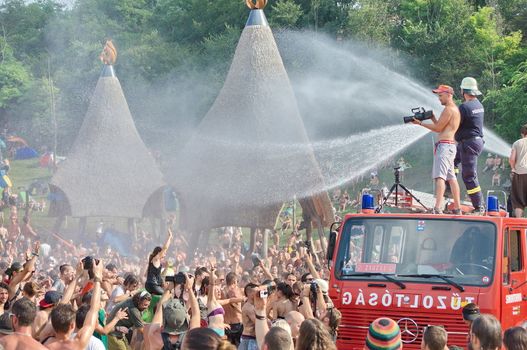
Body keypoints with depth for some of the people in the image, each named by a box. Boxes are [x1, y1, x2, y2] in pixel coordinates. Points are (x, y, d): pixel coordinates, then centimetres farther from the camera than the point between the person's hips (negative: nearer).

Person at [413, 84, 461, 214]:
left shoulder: (449, 109, -10)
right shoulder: (455, 109, 22)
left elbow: (438, 128, -10)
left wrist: (420, 123, -4)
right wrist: (432, 118, 11)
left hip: (444, 145, -11)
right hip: (450, 146, 11)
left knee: (440, 177, -19)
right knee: (451, 177, 15)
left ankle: (438, 208, -30)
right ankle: (457, 208, 19)